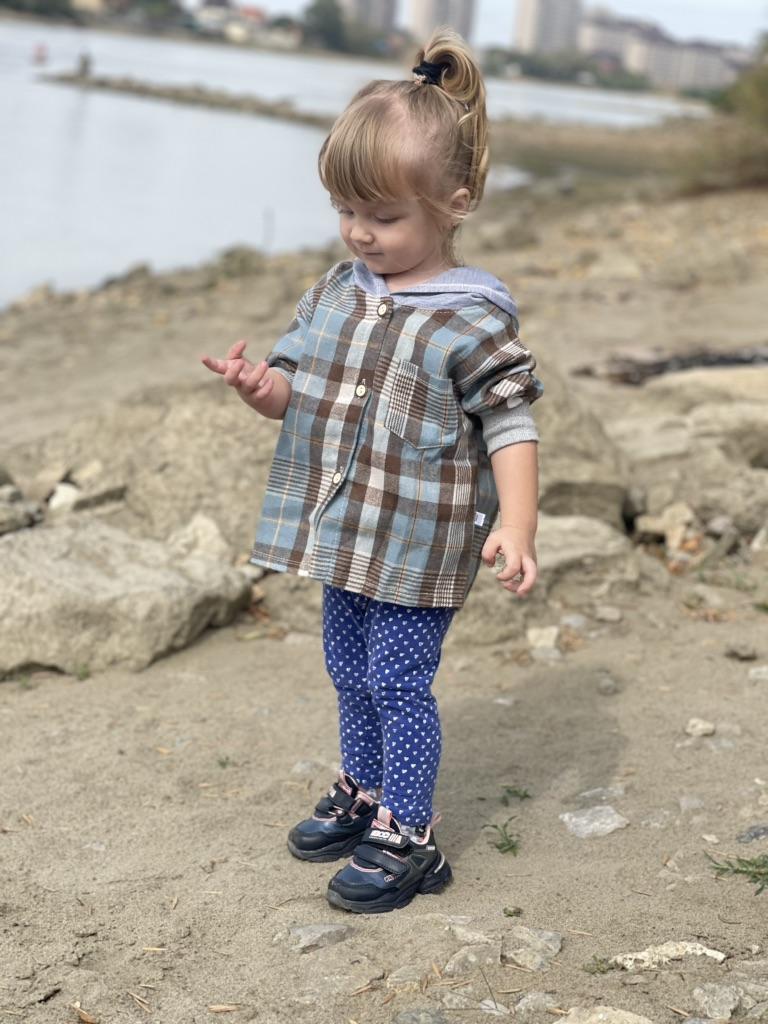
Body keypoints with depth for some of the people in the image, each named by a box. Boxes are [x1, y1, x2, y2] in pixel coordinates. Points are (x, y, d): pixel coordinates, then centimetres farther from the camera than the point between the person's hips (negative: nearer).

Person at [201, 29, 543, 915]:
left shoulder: (472, 323, -17)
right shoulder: (335, 294, 3)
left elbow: (511, 426, -16)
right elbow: (301, 389, 9)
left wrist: (516, 526, -27)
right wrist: (262, 387, -14)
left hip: (421, 546, -7)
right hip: (345, 535, 7)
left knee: (399, 683, -1)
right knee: (351, 674, 20)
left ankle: (407, 838, 14)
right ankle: (362, 793, 40)